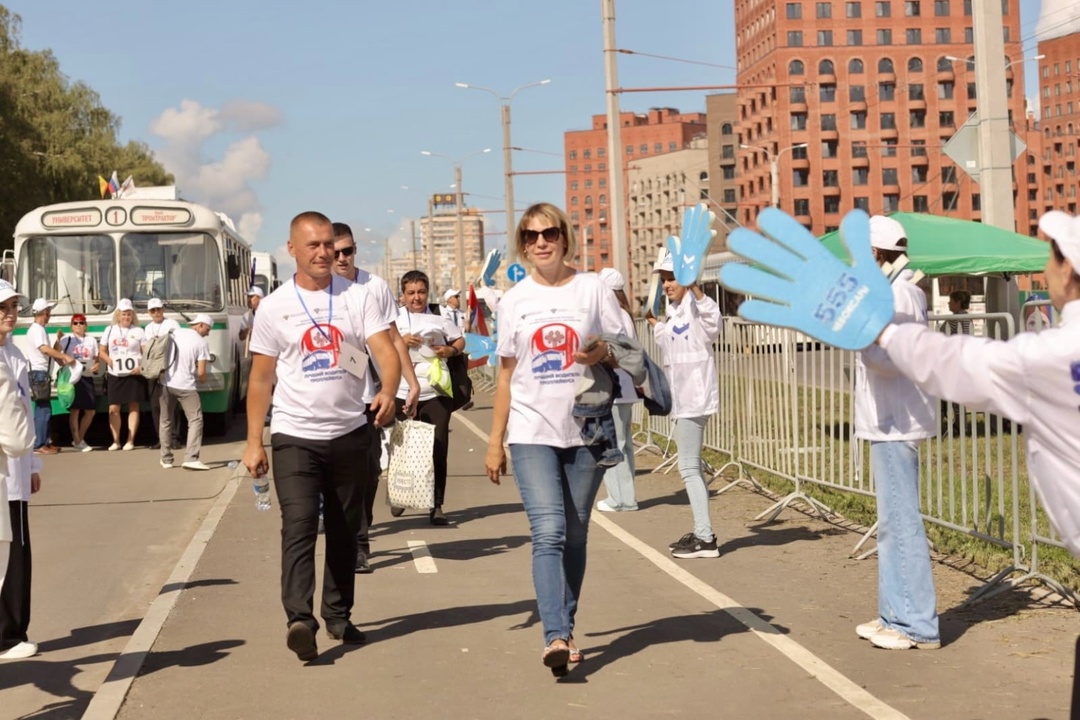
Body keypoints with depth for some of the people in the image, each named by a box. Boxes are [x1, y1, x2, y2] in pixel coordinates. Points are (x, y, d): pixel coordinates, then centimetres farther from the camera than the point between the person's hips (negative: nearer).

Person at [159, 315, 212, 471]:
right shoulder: (202, 343, -5)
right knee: (195, 420, -1)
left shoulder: (175, 333, 8)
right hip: (185, 386, -5)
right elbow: (201, 372, -9)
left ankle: (166, 459, 19)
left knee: (166, 421, 15)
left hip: (166, 384, 5)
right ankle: (191, 458, -15)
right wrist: (203, 379, 13)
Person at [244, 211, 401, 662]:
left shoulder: (357, 297, 2)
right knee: (299, 525, -15)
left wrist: (388, 391, -30)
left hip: (349, 433, 2)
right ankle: (299, 619, -22)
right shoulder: (275, 307, 1)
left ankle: (338, 615, 24)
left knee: (345, 530, 11)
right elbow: (260, 379, 4)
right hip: (295, 435, -2)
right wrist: (254, 442, -1)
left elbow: (385, 350, -9)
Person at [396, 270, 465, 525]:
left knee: (438, 450, -3)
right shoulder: (394, 319, 4)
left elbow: (460, 340, 18)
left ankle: (437, 506, 3)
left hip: (436, 394, 1)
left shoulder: (439, 318, 9)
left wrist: (451, 350, -3)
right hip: (403, 394, 0)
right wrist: (399, 341, -16)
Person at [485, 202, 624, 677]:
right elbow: (507, 375, 12)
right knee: (548, 533, -14)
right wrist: (495, 441, 10)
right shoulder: (514, 300, 8)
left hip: (585, 431, 0)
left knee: (575, 536, 8)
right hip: (532, 434, 0)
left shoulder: (593, 289, 3)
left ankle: (565, 631, 20)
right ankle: (556, 637, -20)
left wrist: (603, 353, -17)